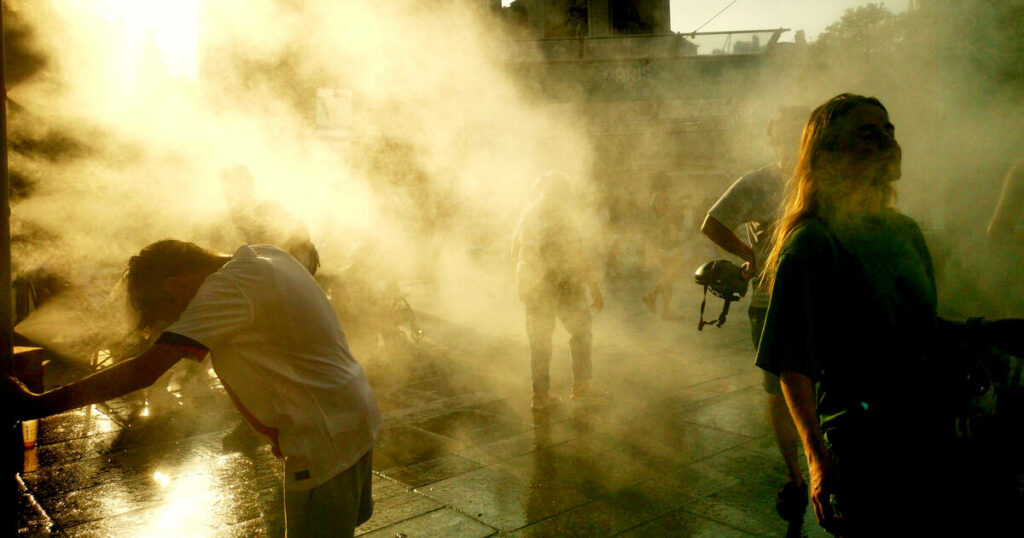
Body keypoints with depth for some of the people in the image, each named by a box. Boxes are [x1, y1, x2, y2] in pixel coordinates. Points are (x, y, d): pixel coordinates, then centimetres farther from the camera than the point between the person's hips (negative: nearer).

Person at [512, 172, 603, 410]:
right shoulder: (561, 213, -12)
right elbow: (577, 254, -16)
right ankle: (580, 385, 11)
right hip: (563, 283, -6)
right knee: (581, 332, 11)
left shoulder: (528, 213, 9)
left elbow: (515, 250, 16)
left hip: (533, 286, 6)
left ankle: (540, 394, 11)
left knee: (539, 339, 11)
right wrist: (595, 288, -13)